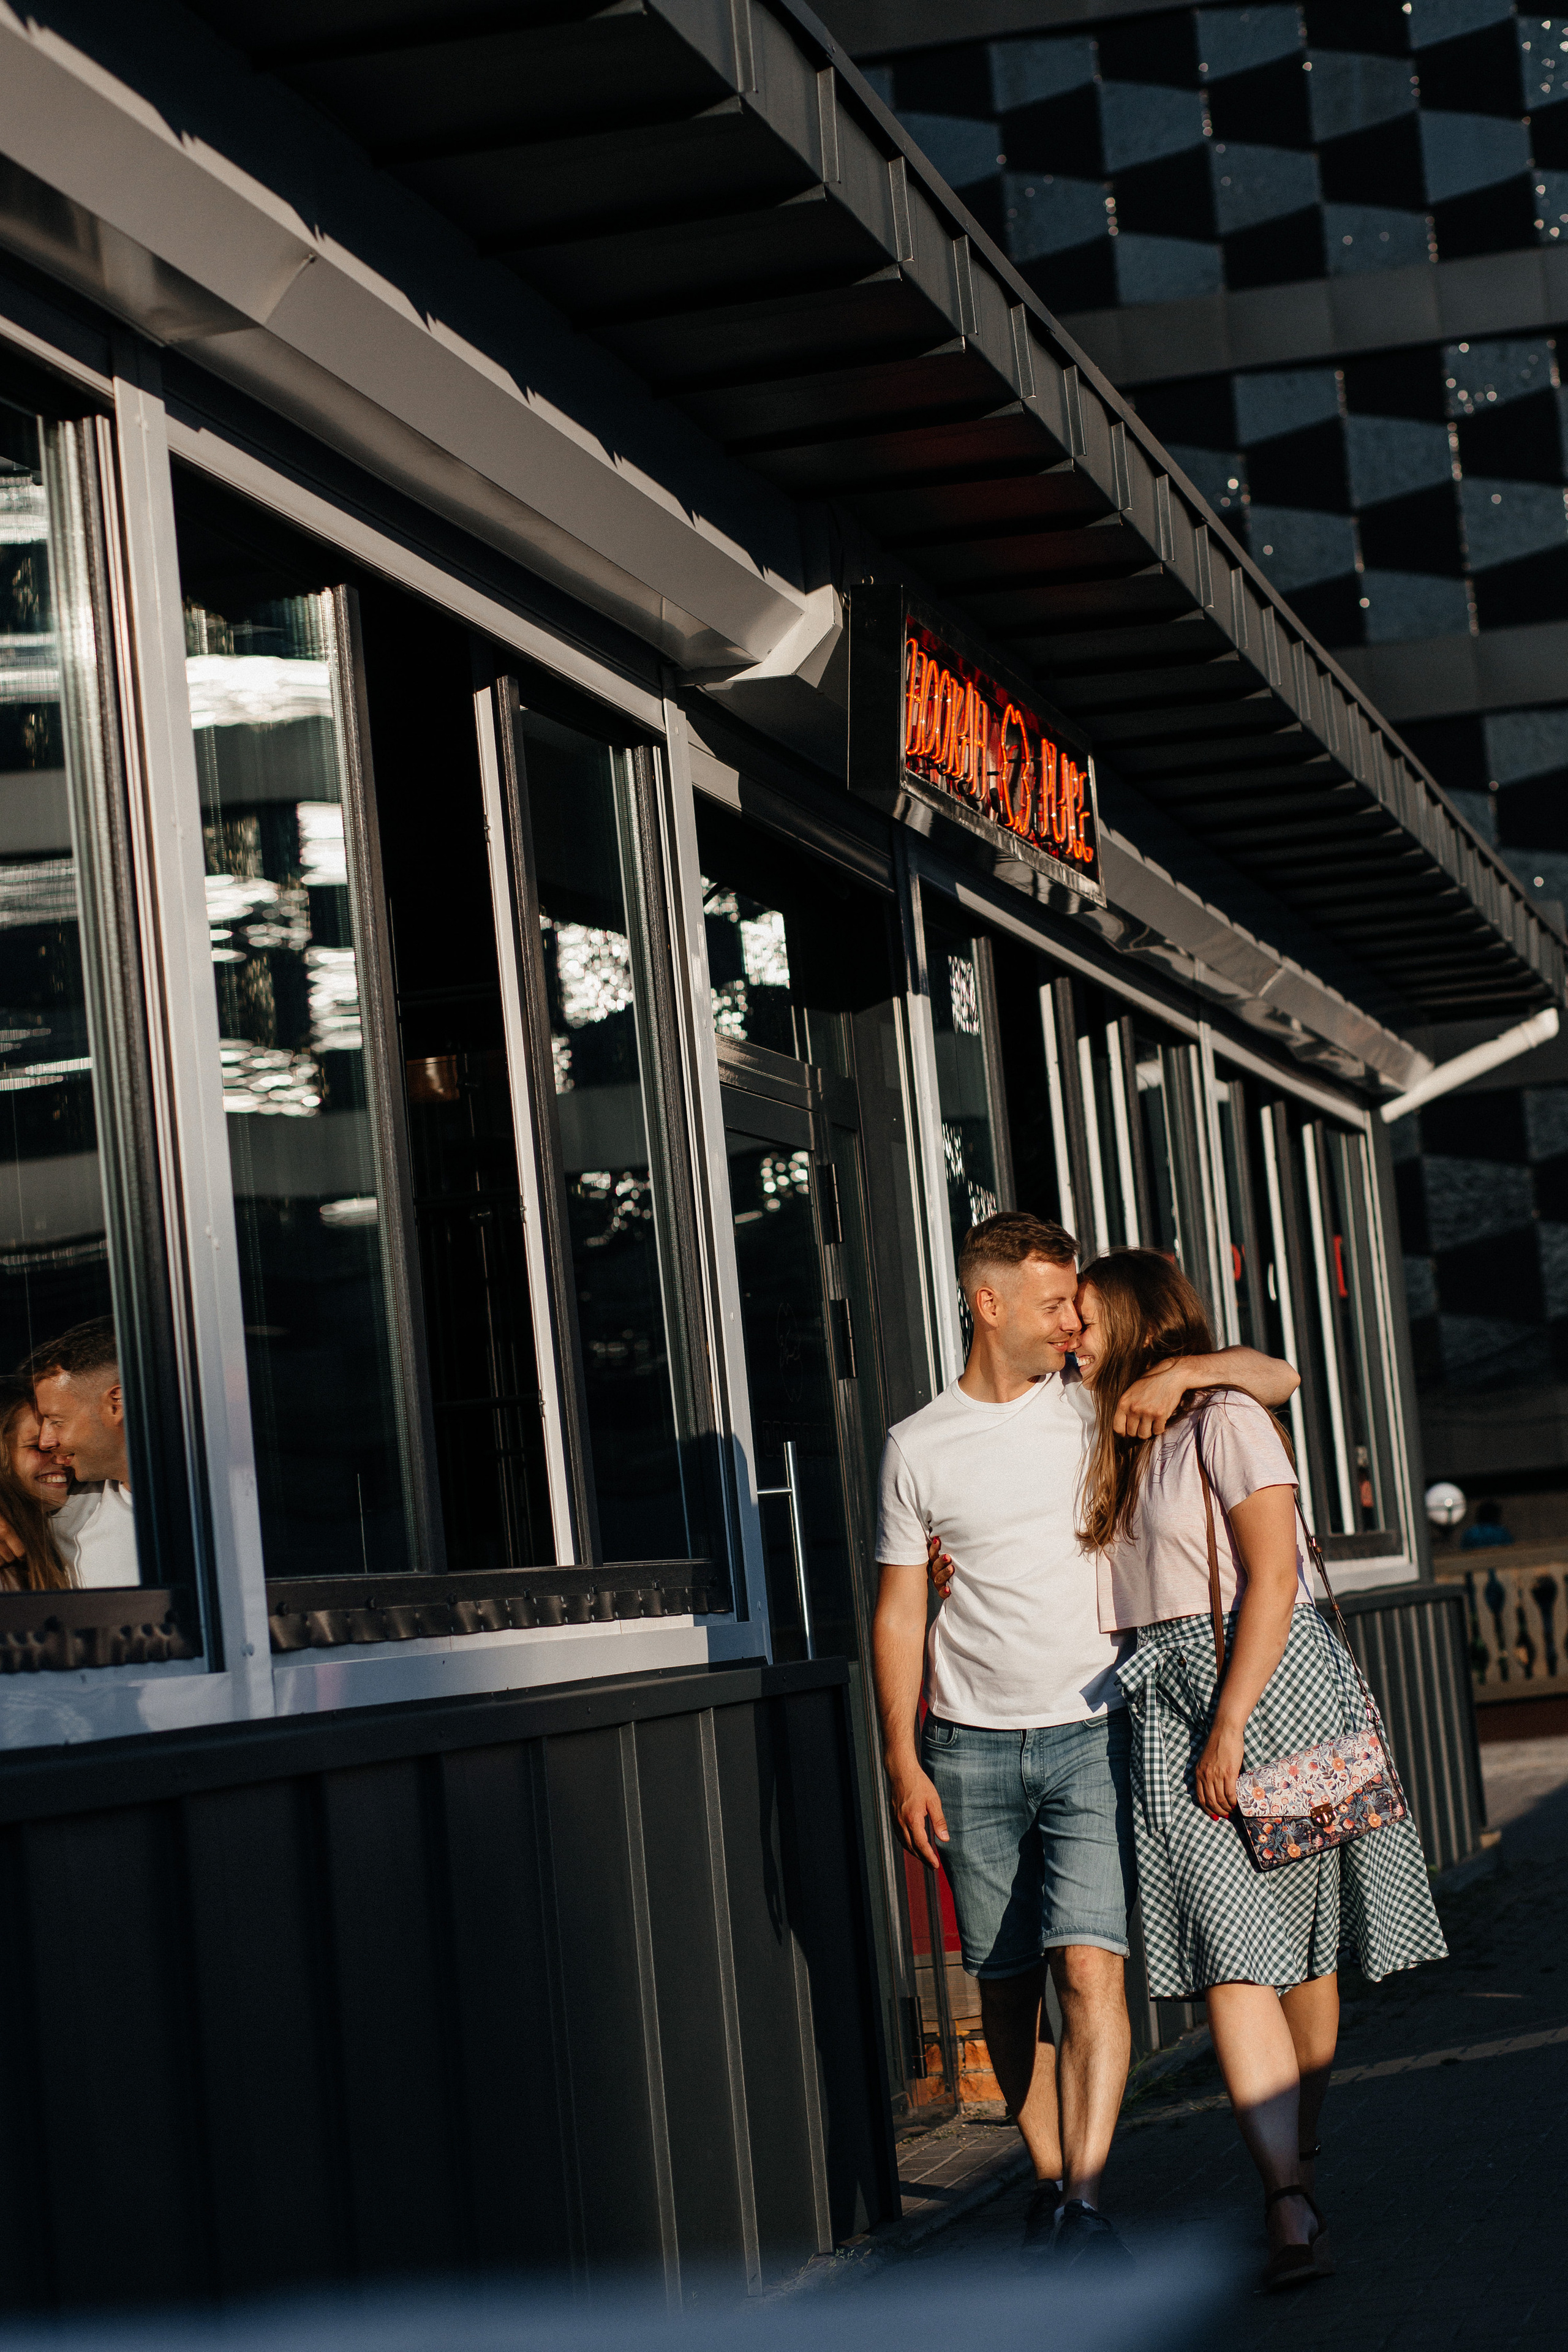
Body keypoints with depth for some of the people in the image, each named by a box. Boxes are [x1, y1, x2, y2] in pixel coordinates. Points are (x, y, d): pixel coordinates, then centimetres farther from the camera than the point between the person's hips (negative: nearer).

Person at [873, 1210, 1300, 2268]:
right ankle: (1049, 2178, 20)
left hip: (1091, 1735, -1)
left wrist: (1182, 1370, -11)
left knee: (1090, 1965, -14)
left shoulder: (1096, 1406, 5)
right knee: (1006, 1984, 5)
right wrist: (902, 1759, 1)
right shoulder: (919, 1446, 5)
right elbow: (900, 1607, 7)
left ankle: (1087, 2201, -15)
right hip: (972, 1747, 1)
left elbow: (1279, 1379, 8)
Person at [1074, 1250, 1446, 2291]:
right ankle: (1293, 2207, -14)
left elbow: (1271, 1578, -13)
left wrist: (1230, 1725, -17)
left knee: (1301, 1945, 4)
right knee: (1231, 1952, -9)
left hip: (1274, 1682, -5)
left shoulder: (1223, 1418, -6)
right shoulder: (1117, 1447, 18)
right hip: (1166, 1706, 5)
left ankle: (1299, 2160, 16)